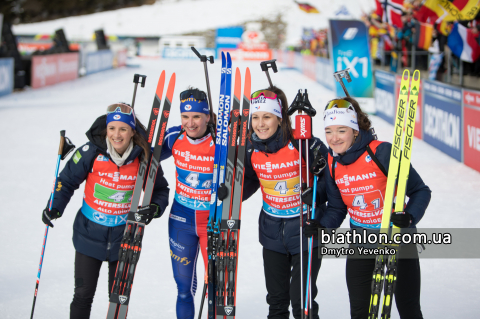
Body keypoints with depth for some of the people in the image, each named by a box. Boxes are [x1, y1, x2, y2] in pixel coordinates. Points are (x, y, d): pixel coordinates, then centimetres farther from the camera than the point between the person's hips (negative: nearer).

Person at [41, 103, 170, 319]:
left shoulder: (144, 157, -10)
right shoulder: (91, 152, -13)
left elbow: (160, 189, 4)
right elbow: (67, 180, 0)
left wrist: (155, 207, -16)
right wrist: (55, 207, -14)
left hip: (124, 236, 1)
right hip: (90, 234, -1)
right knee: (83, 295, 3)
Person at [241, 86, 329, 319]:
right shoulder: (251, 149, -3)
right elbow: (248, 182, 12)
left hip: (305, 229, -5)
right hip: (272, 232, 5)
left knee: (301, 300, -4)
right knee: (276, 299, 15)